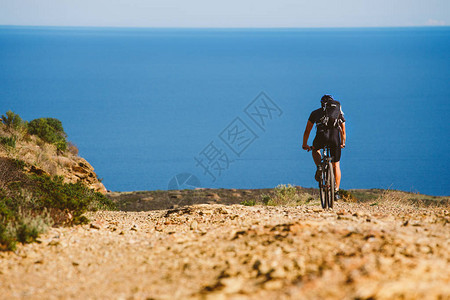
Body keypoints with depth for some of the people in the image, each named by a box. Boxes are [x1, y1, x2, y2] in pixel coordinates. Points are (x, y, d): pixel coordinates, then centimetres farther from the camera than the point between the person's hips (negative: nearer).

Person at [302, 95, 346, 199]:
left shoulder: (315, 112, 26)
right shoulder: (339, 112, 28)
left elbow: (307, 131, 30)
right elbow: (343, 131, 37)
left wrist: (305, 145, 43)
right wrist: (343, 143, 53)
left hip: (321, 136, -1)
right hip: (335, 137, 1)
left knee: (315, 150, 34)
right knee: (336, 165, 16)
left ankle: (319, 167, 6)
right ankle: (336, 192, 11)